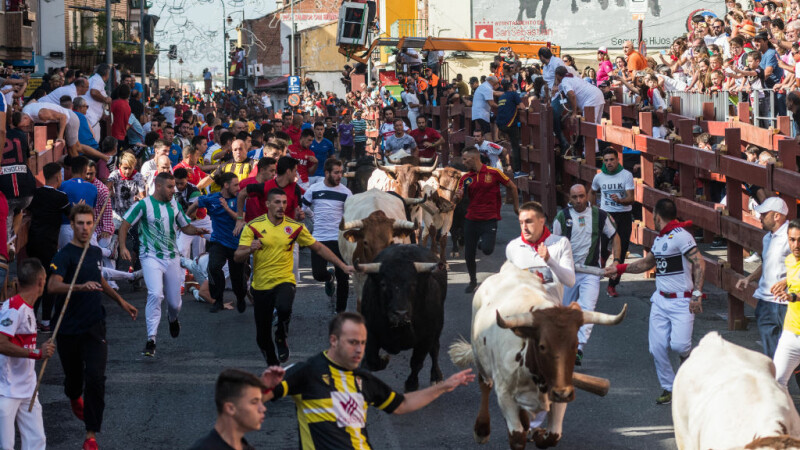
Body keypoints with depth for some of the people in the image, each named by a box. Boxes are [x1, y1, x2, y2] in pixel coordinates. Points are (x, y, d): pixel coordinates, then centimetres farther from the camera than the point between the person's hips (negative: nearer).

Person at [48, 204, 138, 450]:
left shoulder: (96, 252, 8)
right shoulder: (65, 255, -14)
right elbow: (53, 286, -31)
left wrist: (121, 301, 32)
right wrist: (81, 287, -46)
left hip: (94, 327, 4)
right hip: (69, 329, -4)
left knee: (96, 377, -11)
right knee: (74, 376, 14)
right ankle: (75, 398, 52)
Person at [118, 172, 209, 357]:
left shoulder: (174, 205, 8)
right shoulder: (143, 205, -8)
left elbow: (185, 226, 18)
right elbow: (125, 224, -5)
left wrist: (196, 230, -3)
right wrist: (123, 247, -18)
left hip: (172, 257, 5)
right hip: (151, 257, -5)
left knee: (174, 302, 8)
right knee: (155, 295, -25)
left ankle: (172, 318, 47)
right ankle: (151, 340, -20)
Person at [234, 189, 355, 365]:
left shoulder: (295, 227, 2)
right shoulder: (254, 226, -3)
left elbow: (319, 248, 10)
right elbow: (237, 257, -7)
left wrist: (343, 266, 6)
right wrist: (250, 249, -28)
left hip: (285, 281, -1)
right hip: (260, 285, 1)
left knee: (284, 307, -35)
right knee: (262, 336, 4)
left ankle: (282, 338, -3)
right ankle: (273, 366, 31)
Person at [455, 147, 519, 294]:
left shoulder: (493, 173, -6)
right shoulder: (465, 178, 4)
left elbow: (512, 187, 6)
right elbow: (455, 201, 4)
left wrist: (516, 207, 12)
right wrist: (457, 196, -19)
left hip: (489, 219, -4)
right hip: (471, 219, 4)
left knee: (487, 249, -22)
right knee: (469, 255, 3)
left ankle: (485, 242, 16)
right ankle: (473, 281, 27)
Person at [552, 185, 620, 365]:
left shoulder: (599, 215, 0)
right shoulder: (562, 216, -2)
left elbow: (614, 236, 12)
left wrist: (616, 261, 3)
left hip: (591, 271, -1)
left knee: (587, 309, -18)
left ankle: (579, 349, -25)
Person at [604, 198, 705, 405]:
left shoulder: (680, 236, -13)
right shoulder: (659, 239, 15)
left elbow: (699, 263, -20)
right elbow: (647, 263, 31)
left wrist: (697, 293, -27)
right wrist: (619, 268, 30)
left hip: (682, 301, -8)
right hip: (661, 299, 8)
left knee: (678, 345, -18)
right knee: (657, 347, 0)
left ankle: (687, 357, 17)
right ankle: (669, 388, 14)